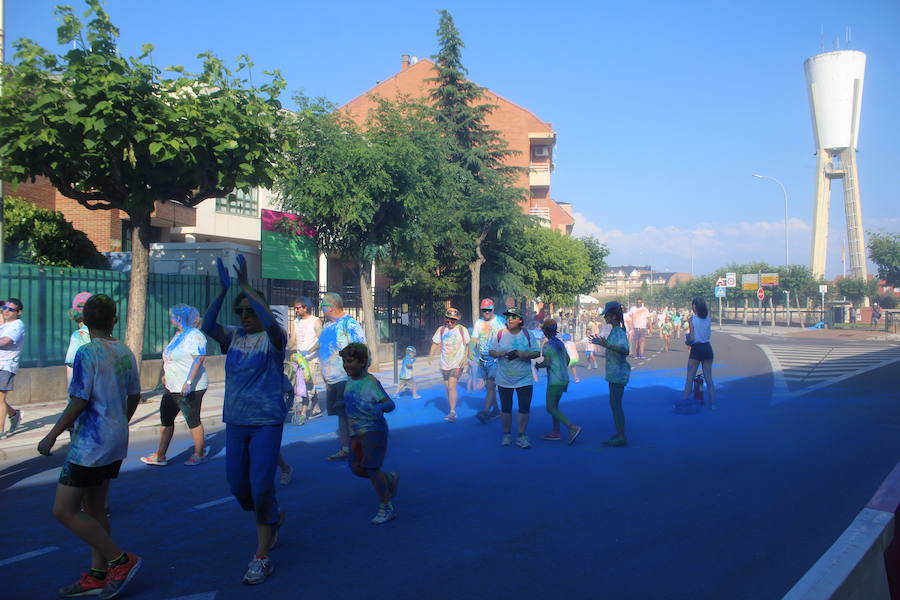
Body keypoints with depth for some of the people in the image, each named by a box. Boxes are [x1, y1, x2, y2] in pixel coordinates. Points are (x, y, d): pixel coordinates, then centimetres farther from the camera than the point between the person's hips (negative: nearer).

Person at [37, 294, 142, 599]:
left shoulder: (86, 353, -15)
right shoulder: (126, 353, 6)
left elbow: (78, 402, -17)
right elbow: (134, 396, 13)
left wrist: (51, 436, -7)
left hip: (90, 444, -8)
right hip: (116, 443, 8)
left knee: (64, 511, 0)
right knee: (94, 509, 16)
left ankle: (121, 560, 2)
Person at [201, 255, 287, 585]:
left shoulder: (273, 339, -8)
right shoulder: (234, 336, 6)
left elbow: (271, 322, -31)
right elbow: (207, 326, -11)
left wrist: (246, 286, -29)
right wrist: (223, 290, -21)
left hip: (266, 423, -6)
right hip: (235, 422, 6)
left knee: (261, 487, -8)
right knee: (238, 486, 15)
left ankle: (262, 557, 4)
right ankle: (274, 518, 43)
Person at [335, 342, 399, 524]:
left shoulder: (371, 382, -16)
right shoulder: (350, 383, 7)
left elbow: (390, 404, -20)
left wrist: (380, 407, -37)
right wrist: (343, 404, 17)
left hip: (374, 430, -8)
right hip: (356, 433, 8)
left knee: (371, 468, -5)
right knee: (357, 469, 9)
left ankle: (386, 508, 11)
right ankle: (390, 478, 32)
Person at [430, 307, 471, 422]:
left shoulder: (462, 330, -3)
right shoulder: (441, 330, 6)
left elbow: (468, 345, 1)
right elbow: (435, 343, 10)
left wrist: (465, 358, -9)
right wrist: (430, 356, -2)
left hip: (457, 364, -5)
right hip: (444, 364, 5)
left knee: (451, 387, -18)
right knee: (447, 388, 10)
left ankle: (452, 413, -16)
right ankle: (452, 412, 22)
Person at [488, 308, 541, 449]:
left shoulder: (528, 335, -1)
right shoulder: (499, 334, 0)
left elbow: (537, 353, -2)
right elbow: (491, 351, 2)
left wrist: (522, 354, -18)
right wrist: (502, 354, -18)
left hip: (524, 379, 0)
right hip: (504, 379, 0)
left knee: (525, 408, 0)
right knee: (505, 408, 10)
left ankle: (521, 436, 11)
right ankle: (507, 434, 25)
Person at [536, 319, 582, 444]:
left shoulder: (548, 345, -14)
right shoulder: (560, 343, 12)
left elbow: (546, 363, -20)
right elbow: (567, 359, 19)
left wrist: (537, 365, -1)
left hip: (555, 381, -9)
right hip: (564, 378, 9)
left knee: (550, 408, -5)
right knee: (554, 405, 17)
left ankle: (572, 428, -16)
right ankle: (556, 432, 18)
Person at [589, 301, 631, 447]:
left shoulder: (619, 332, -17)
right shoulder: (615, 331, 13)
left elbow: (625, 350, -33)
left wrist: (607, 345, -41)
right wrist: (602, 343, 31)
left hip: (618, 373, -10)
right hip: (614, 373, 10)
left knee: (616, 404, -7)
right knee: (614, 404, 13)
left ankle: (621, 437, -3)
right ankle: (619, 434, 19)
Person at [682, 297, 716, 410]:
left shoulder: (691, 320, -11)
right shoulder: (708, 319, 1)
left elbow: (691, 337, -16)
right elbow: (709, 334, 4)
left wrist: (687, 341, 5)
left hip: (696, 349, -4)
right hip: (707, 348, 4)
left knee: (689, 378, 5)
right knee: (708, 378, 10)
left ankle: (684, 401, 7)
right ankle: (712, 404, 10)